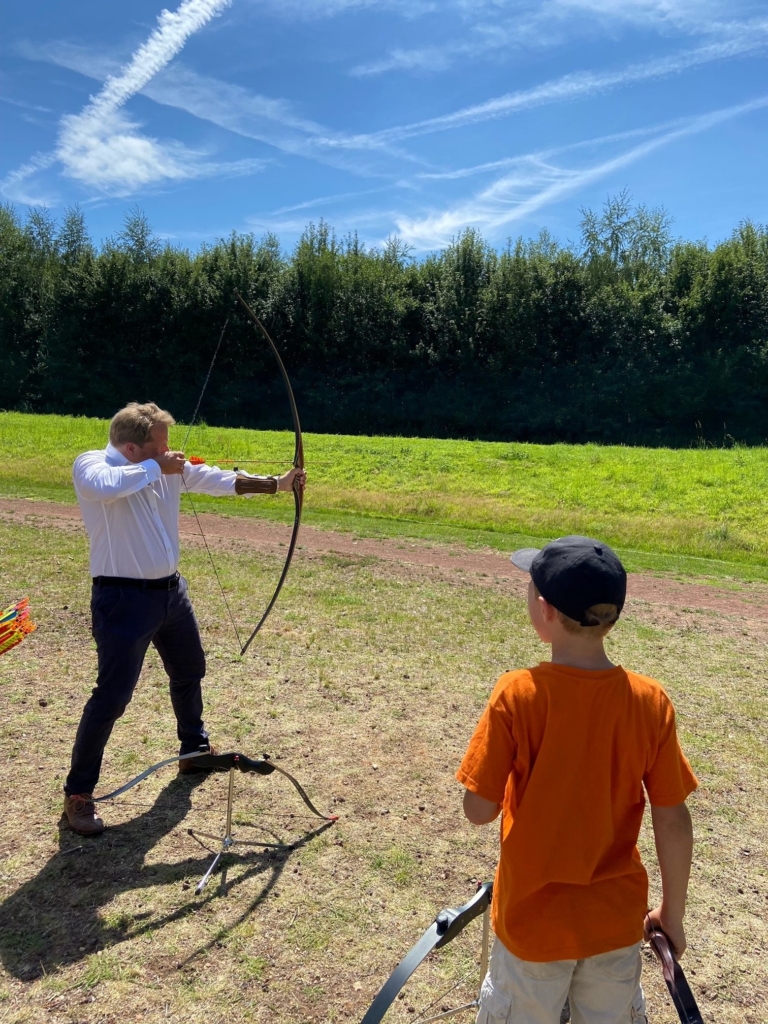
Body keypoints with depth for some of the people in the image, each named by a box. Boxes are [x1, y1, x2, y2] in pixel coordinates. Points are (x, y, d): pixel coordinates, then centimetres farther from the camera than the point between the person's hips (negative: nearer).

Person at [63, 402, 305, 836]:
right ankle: (78, 792, 14)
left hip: (171, 589, 8)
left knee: (190, 672, 23)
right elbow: (105, 486, -39)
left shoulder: (169, 468, 2)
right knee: (112, 696, -4)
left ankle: (195, 749, 47)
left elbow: (221, 480, 5)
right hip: (124, 597, -7)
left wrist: (277, 483, 1)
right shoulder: (90, 465, -15)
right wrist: (156, 466, -25)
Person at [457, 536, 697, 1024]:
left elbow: (479, 809, -18)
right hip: (617, 919, 3)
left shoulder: (517, 694, -23)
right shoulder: (651, 701, -15)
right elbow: (674, 823, -8)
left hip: (533, 918, -2)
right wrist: (673, 914, 6)